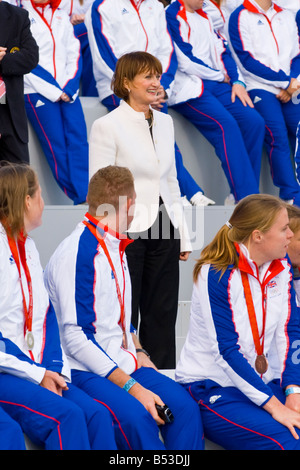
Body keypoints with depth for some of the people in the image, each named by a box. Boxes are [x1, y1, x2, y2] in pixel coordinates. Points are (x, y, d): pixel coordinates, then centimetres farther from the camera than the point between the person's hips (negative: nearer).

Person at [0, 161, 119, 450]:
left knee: (98, 415, -18)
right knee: (67, 417, -30)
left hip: (38, 371, 7)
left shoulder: (28, 247, 18)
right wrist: (37, 374, -14)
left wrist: (54, 368, -1)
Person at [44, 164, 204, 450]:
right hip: (85, 371, -8)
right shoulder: (77, 254, -13)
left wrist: (138, 353, 8)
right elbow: (76, 337, -18)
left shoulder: (116, 249, 17)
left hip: (123, 364, 8)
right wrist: (131, 386, -21)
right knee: (136, 416, -34)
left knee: (184, 406, -17)